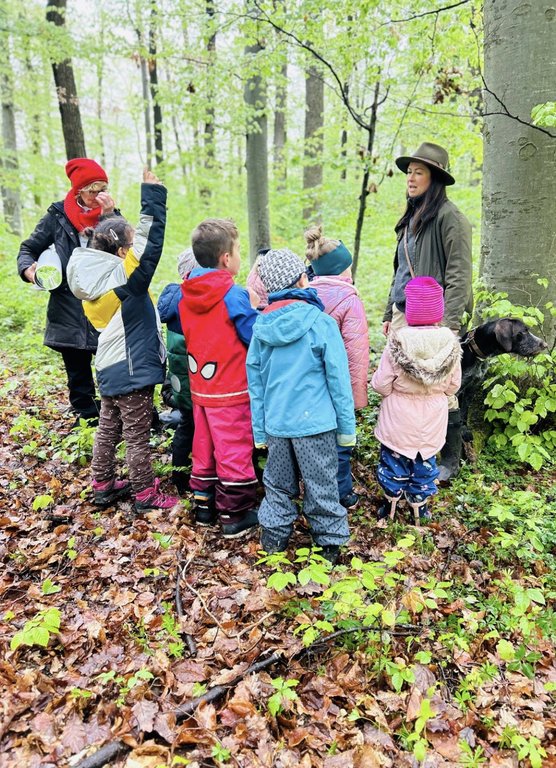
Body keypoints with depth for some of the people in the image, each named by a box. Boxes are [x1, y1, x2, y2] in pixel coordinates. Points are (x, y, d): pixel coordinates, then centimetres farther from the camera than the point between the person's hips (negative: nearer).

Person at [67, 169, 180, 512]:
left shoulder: (93, 279, 0)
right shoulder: (126, 277, -20)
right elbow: (151, 240, -19)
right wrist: (153, 194, -13)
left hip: (109, 368, 8)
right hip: (133, 369, -8)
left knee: (108, 430, 18)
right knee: (137, 436, 3)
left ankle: (104, 486, 32)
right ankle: (146, 494, 16)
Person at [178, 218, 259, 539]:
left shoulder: (187, 294, 2)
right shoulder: (234, 295, -19)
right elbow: (258, 338, -15)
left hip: (200, 388, 7)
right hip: (232, 391, -7)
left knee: (205, 449, 18)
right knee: (235, 452, 4)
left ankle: (205, 506, 31)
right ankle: (236, 516, 15)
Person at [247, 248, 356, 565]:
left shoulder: (261, 326, 0)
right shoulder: (322, 323, -12)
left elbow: (255, 380, 5)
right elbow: (339, 379, -9)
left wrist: (260, 430, 14)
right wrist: (347, 426, 1)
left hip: (275, 423, 4)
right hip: (314, 421, -3)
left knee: (278, 483, 19)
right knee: (321, 486, 11)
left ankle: (274, 536, 31)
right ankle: (329, 541, 24)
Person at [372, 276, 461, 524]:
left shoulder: (398, 341, -22)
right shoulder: (450, 342, -13)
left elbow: (381, 385, -16)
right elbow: (453, 385, -2)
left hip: (399, 419, -2)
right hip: (432, 419, 2)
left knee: (393, 460, 17)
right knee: (424, 462, 20)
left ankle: (391, 505, 31)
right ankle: (419, 506, 34)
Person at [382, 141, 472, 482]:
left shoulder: (449, 217, -7)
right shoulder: (411, 218, 19)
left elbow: (459, 275, -13)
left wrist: (449, 323, -20)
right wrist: (390, 313, 19)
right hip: (403, 314, 8)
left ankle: (451, 459, 14)